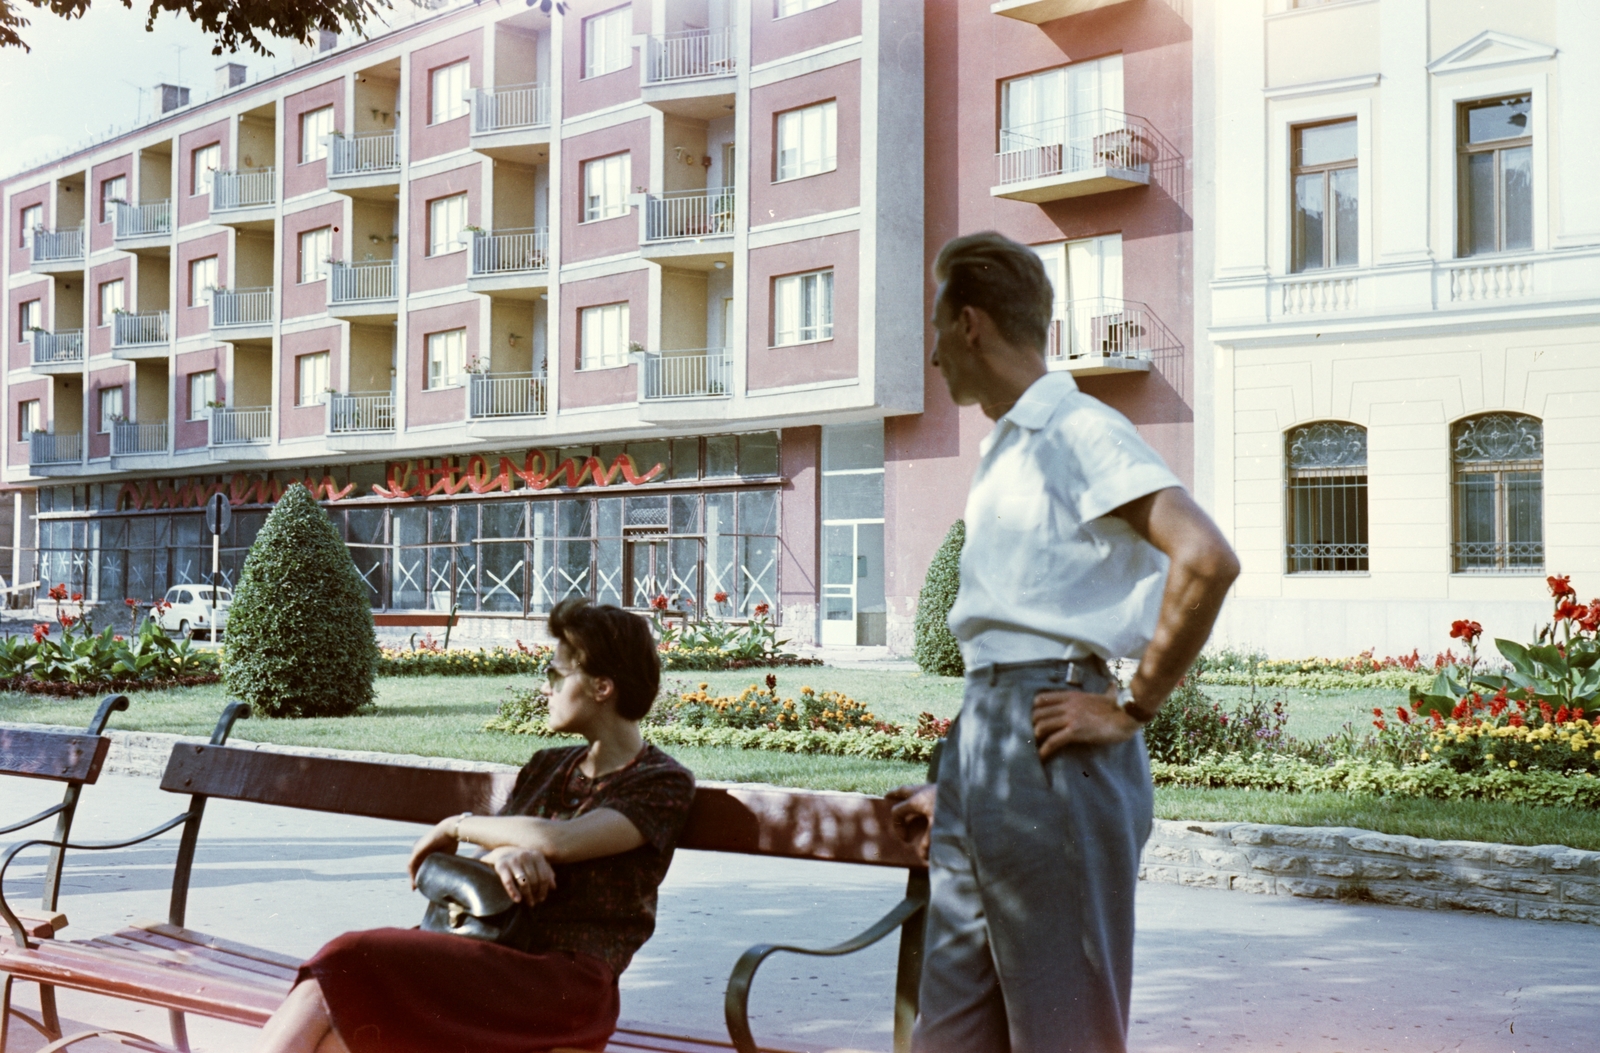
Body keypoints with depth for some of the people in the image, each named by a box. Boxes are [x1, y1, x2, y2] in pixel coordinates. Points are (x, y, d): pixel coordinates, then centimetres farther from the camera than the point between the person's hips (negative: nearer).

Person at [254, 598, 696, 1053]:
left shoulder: (664, 783, -1)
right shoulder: (545, 768, 23)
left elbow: (558, 841, -16)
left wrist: (456, 827, -1)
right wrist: (502, 853, -10)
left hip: (567, 985, -7)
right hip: (496, 960, 7)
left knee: (346, 969, -25)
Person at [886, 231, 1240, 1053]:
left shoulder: (1076, 430, -8)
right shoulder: (1004, 453, 20)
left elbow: (1206, 560, -23)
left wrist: (1130, 709, -17)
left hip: (1050, 747, -9)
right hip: (983, 736, 9)